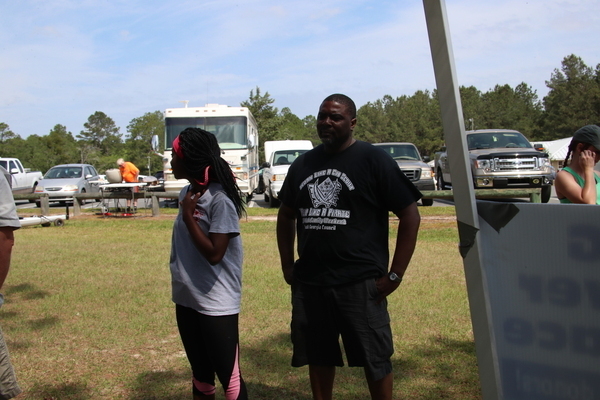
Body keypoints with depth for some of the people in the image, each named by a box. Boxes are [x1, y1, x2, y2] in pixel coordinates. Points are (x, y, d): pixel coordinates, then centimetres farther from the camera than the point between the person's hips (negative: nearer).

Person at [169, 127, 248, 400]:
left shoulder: (220, 199, -18)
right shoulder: (187, 193, 7)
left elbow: (214, 253, -22)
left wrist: (188, 215, -18)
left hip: (217, 304, -8)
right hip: (187, 300, 9)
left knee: (228, 376, 0)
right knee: (200, 374, 20)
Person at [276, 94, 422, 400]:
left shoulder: (374, 161, -6)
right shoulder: (303, 164, 9)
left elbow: (410, 215, -7)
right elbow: (286, 215, 21)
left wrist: (395, 274, -11)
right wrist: (287, 266, 11)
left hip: (360, 284, -4)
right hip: (309, 282, 5)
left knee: (375, 360, 6)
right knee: (318, 357, 16)